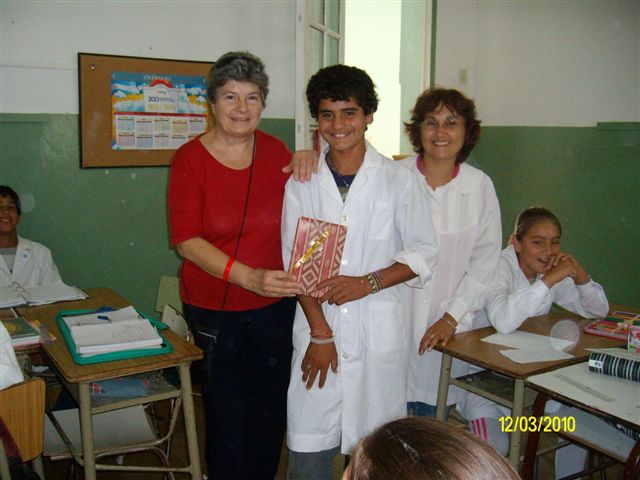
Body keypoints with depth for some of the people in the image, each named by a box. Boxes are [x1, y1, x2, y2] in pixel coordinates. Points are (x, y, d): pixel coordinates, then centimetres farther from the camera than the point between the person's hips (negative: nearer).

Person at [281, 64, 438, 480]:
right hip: (317, 326, 1)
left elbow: (423, 252, 3)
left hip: (379, 329, -1)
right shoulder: (302, 183, 5)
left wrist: (369, 282, -12)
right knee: (308, 445, 5)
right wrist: (320, 333, -5)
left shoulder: (399, 180, 1)